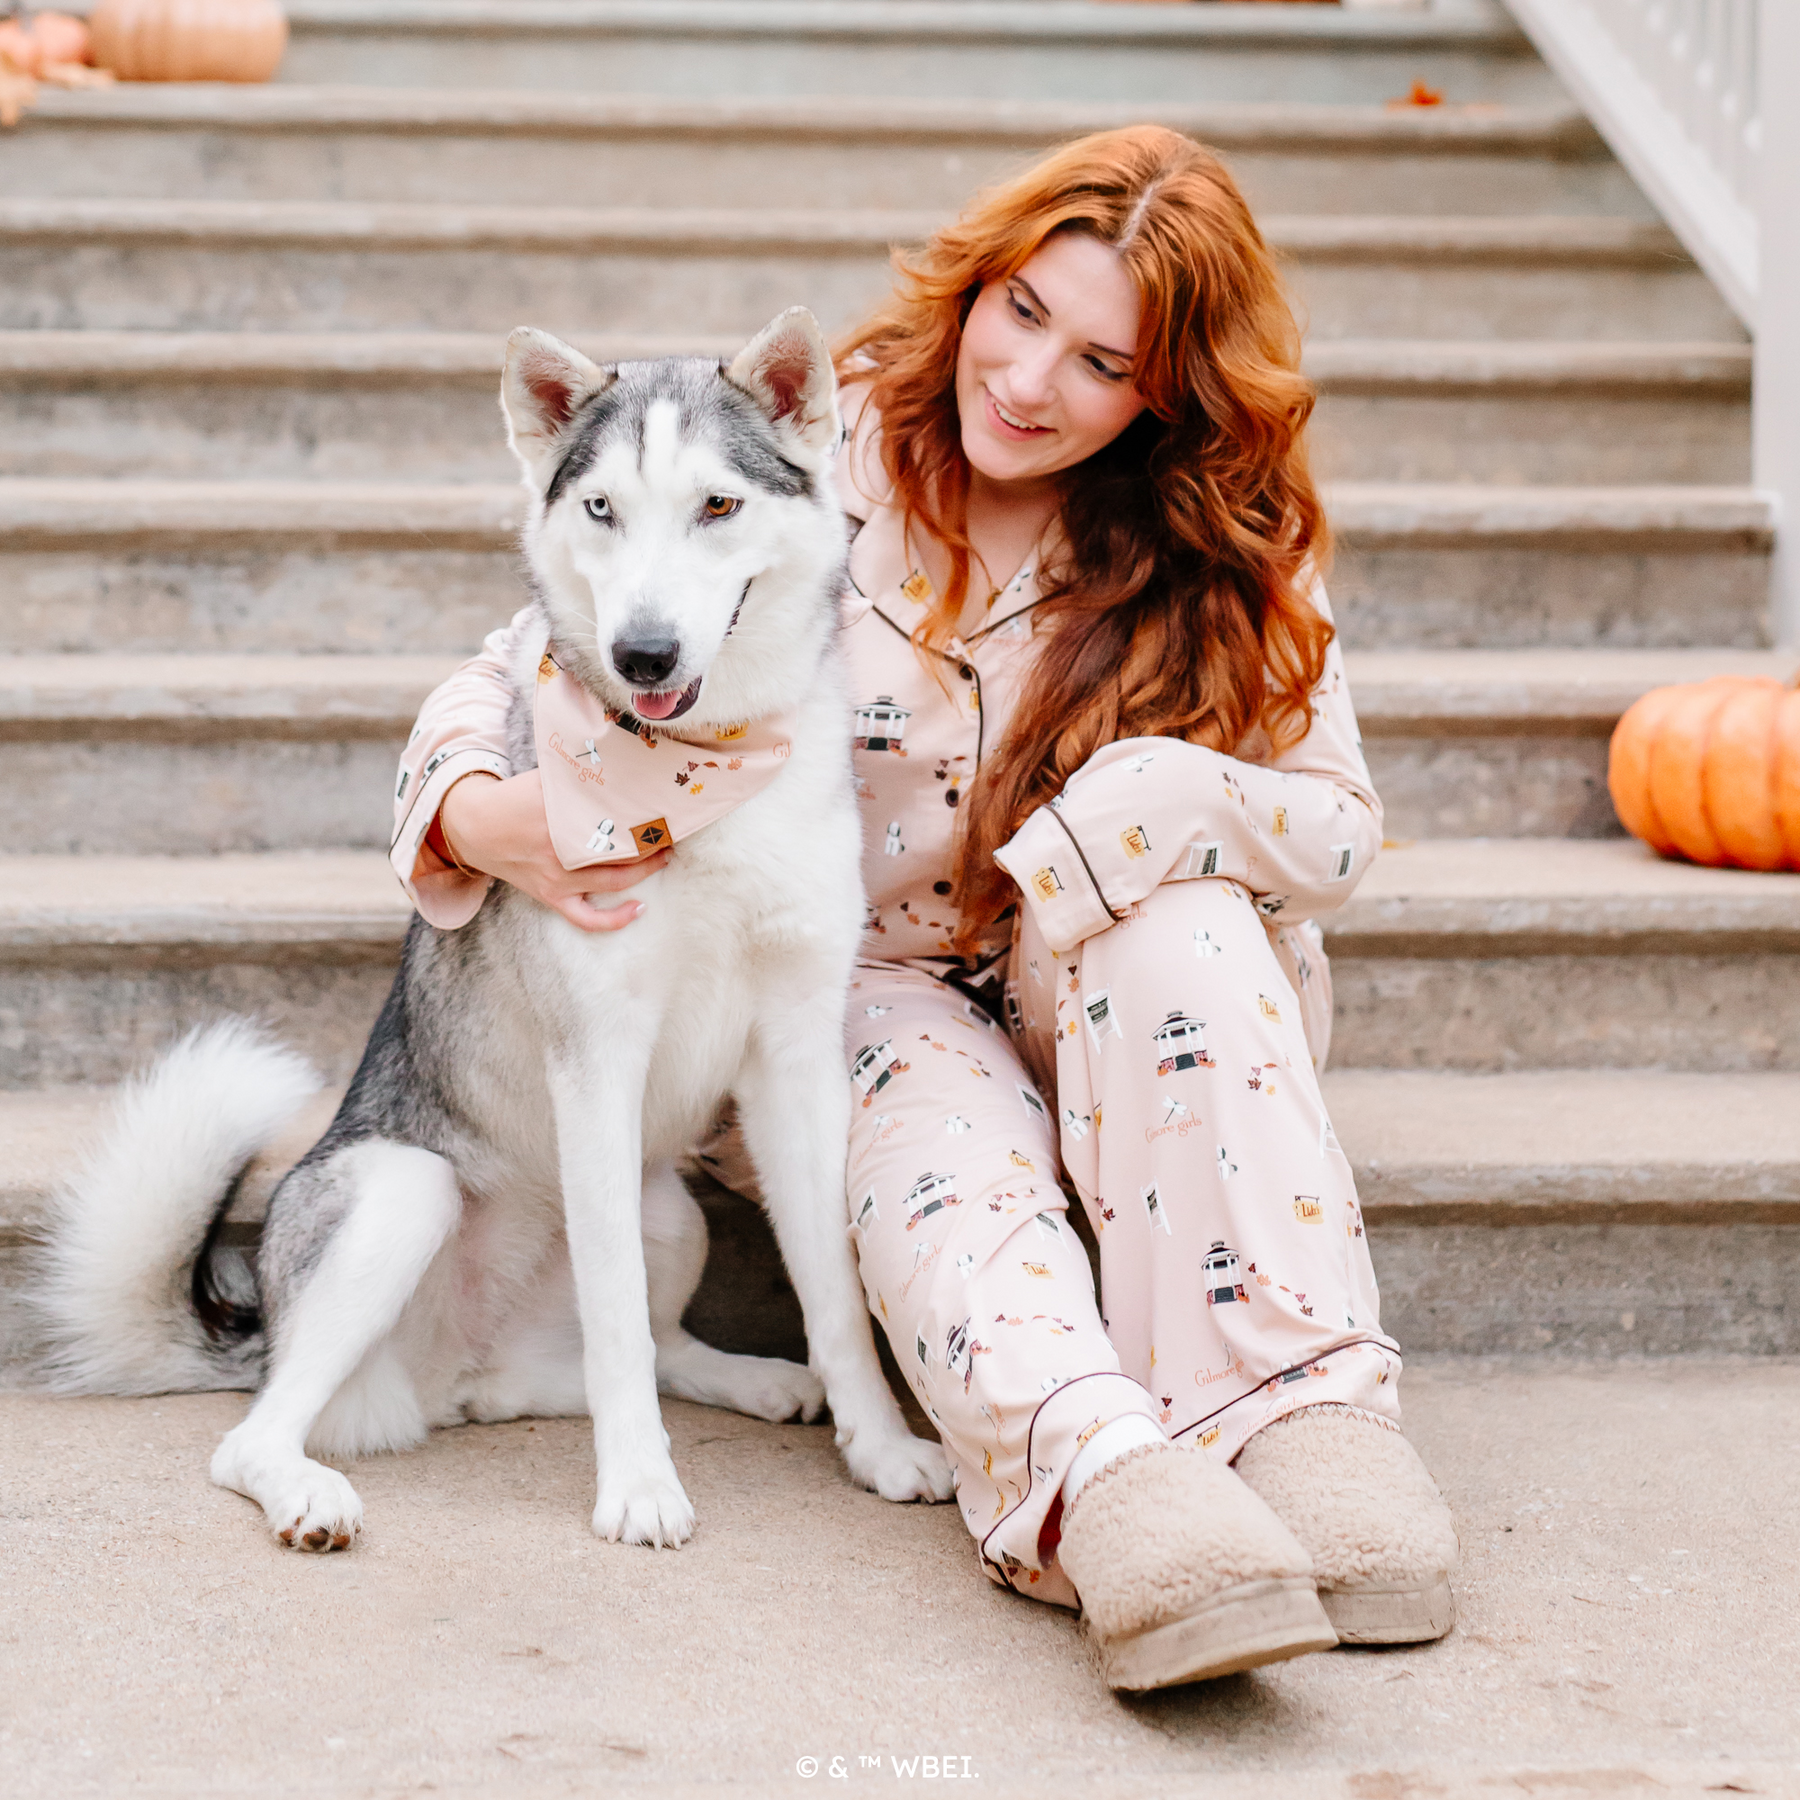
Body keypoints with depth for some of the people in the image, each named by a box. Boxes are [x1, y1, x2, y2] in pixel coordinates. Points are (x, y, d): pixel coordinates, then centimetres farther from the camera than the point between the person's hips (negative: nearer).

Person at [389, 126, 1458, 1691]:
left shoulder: (1228, 550, -5)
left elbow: (1339, 830, -7)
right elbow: (515, 668, -6)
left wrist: (1157, 801, -28)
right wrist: (479, 812, -29)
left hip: (1105, 985, 1)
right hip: (873, 988, -1)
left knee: (1180, 912, -33)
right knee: (943, 1161, -34)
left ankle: (1316, 1415, -41)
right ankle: (1105, 1476, -62)